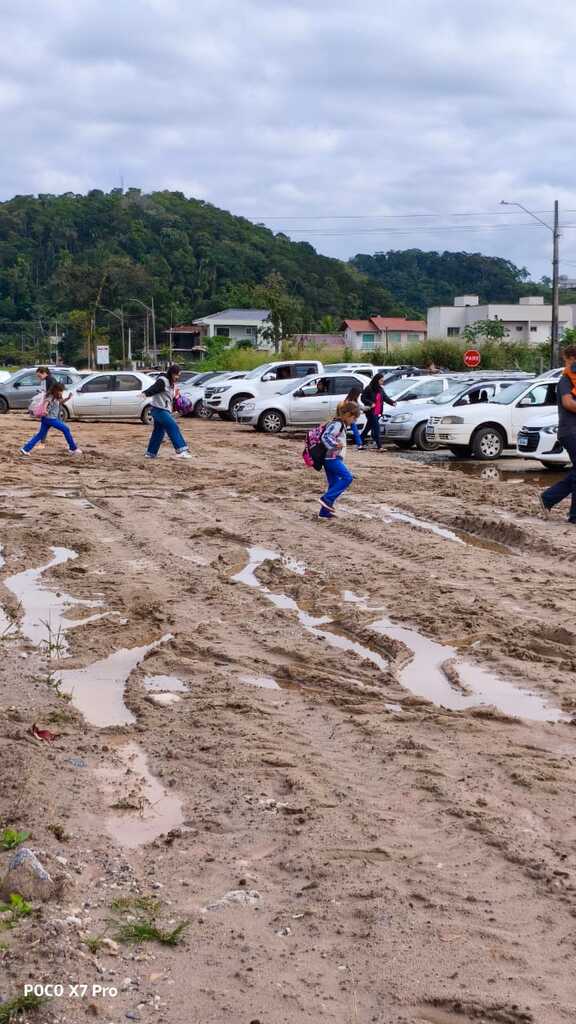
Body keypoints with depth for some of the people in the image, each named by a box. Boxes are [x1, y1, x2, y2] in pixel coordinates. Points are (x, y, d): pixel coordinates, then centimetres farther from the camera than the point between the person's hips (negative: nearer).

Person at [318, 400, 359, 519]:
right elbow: (325, 437, -25)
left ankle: (325, 511, 11)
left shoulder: (341, 425, 17)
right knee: (347, 477, -16)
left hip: (332, 459, 10)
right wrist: (335, 445, -31)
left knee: (334, 485, 10)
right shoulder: (337, 424, -14)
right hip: (332, 458, -10)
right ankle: (327, 499, -17)